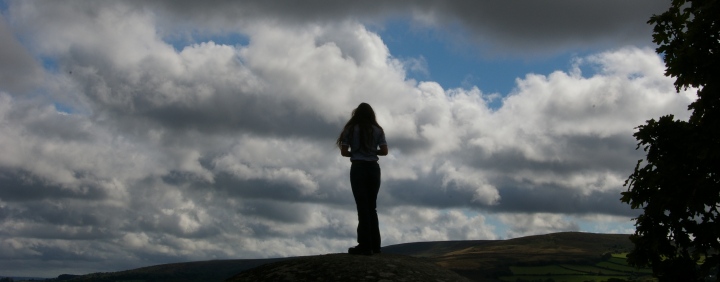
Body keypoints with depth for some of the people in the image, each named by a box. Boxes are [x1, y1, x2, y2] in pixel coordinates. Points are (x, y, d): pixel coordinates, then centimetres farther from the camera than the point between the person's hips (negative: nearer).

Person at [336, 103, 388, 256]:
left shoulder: (351, 129, -1)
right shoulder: (377, 130, 6)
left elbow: (344, 152, -4)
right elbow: (384, 151, 2)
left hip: (358, 168, -3)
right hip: (374, 168, 3)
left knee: (362, 206, -3)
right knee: (372, 206, 11)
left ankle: (365, 245, -7)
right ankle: (375, 245, 12)